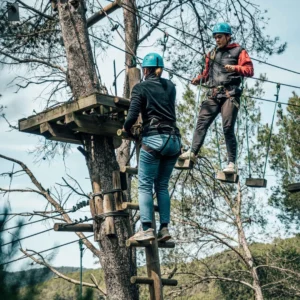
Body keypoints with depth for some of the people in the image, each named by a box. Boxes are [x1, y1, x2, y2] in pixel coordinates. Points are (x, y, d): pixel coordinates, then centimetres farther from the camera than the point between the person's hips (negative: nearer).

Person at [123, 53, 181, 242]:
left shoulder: (141, 88, 2)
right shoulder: (170, 86, 17)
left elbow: (132, 116, -7)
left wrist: (126, 129, 13)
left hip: (154, 139, -5)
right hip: (174, 140, 5)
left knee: (145, 185, -3)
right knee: (162, 186, 12)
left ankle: (147, 229, -13)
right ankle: (164, 228, 3)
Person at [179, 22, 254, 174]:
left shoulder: (238, 51, 8)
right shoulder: (212, 54, 24)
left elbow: (249, 70, -1)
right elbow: (207, 73, 29)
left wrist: (235, 68, -19)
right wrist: (199, 78, 8)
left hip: (230, 94, -5)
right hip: (213, 95, 5)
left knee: (228, 129, -9)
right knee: (202, 122, -9)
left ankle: (232, 163, -8)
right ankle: (193, 152, -10)